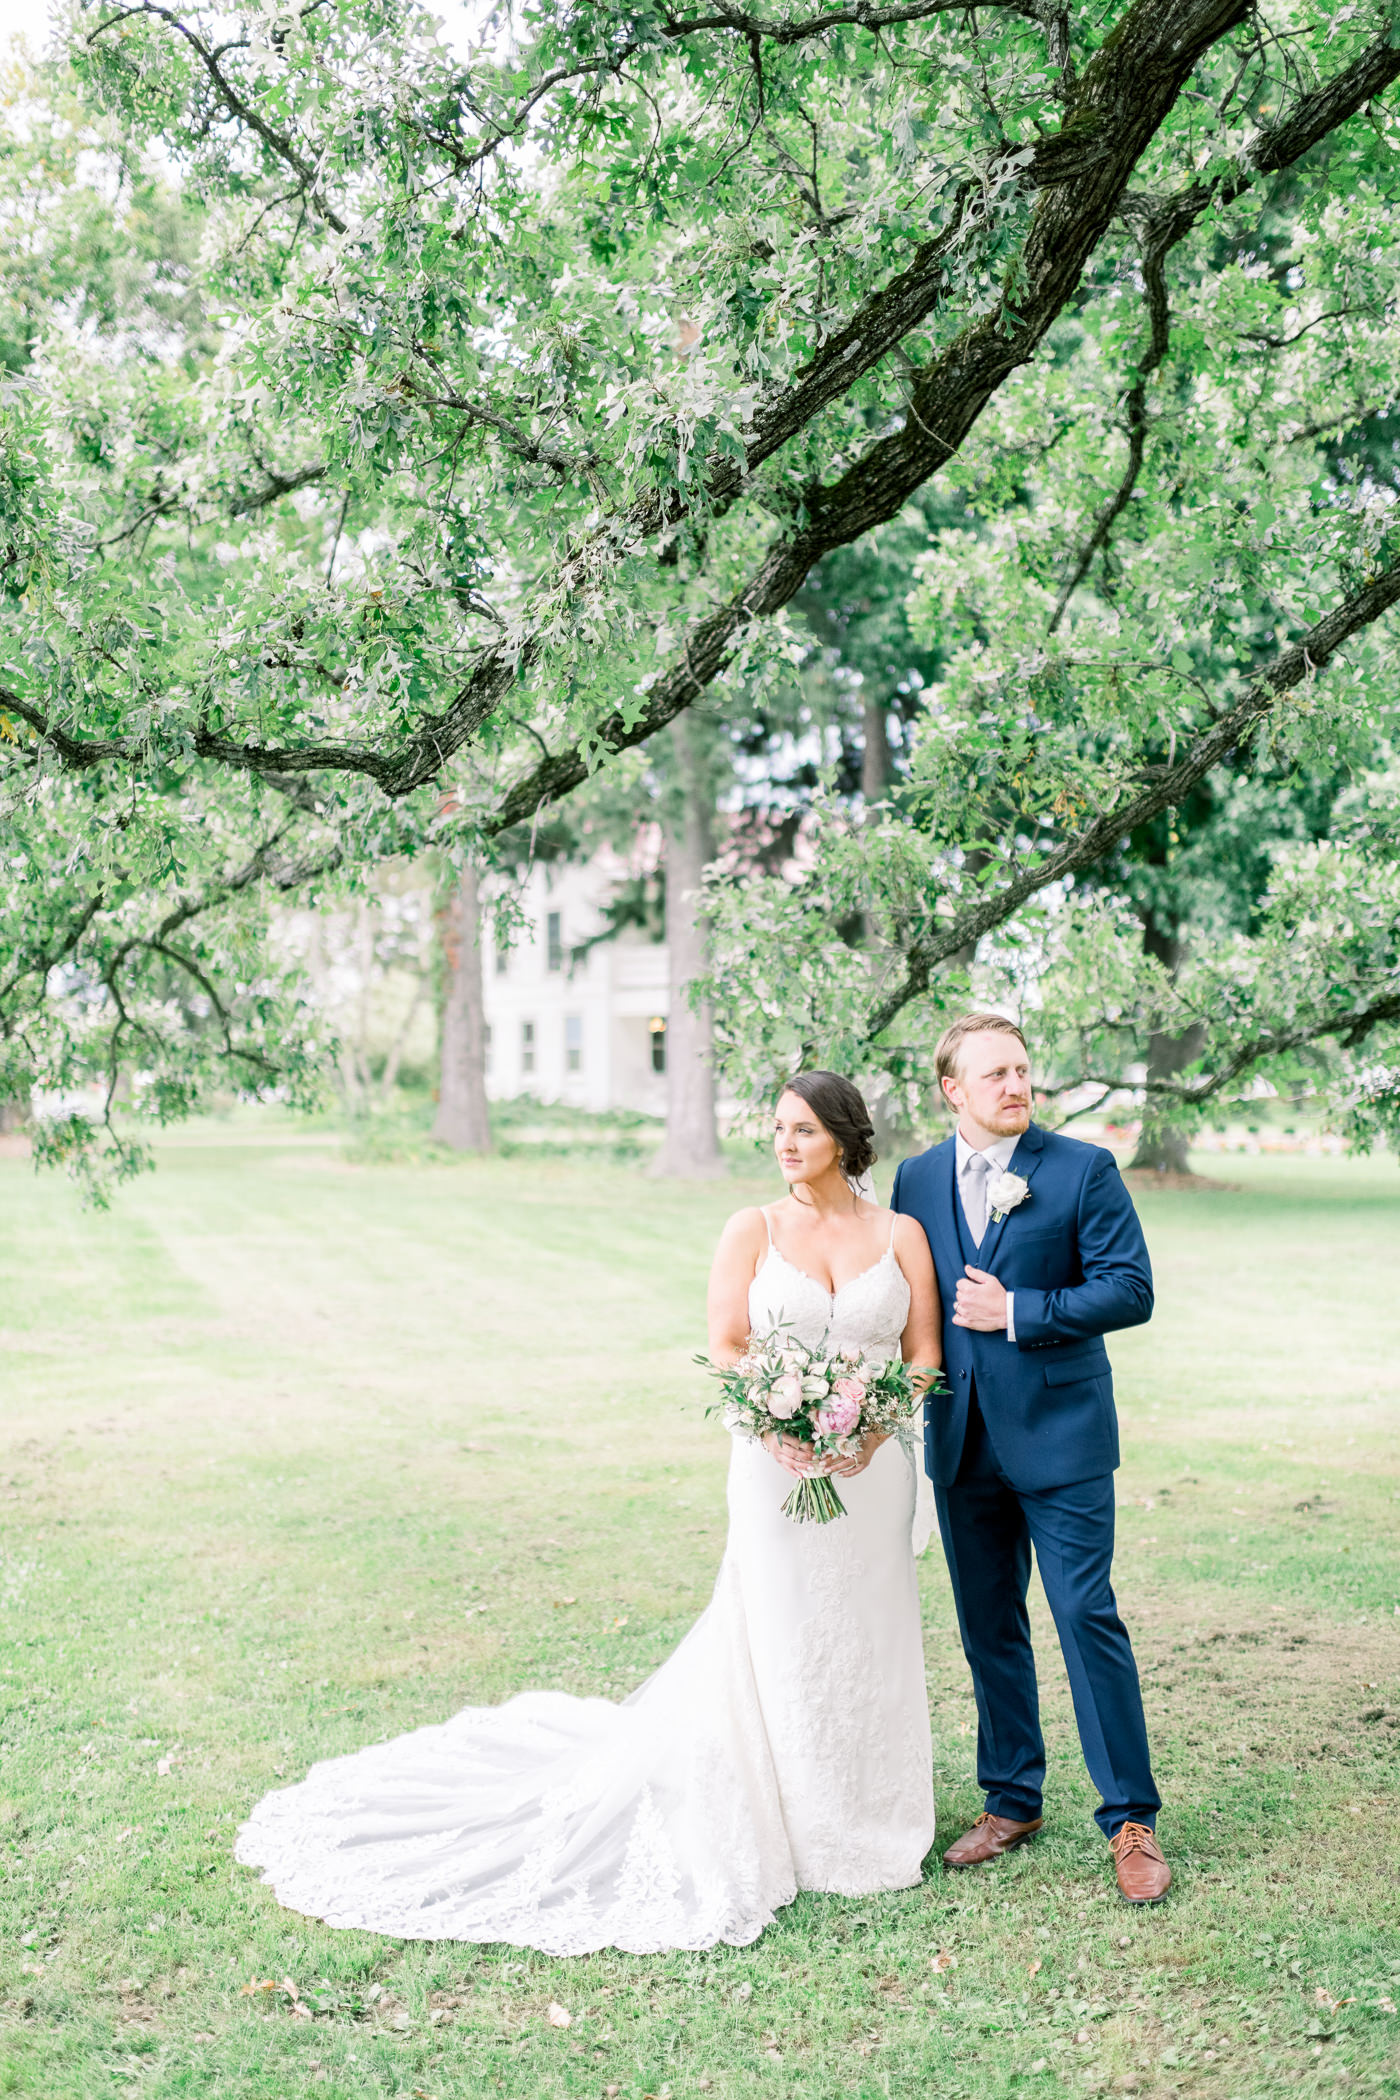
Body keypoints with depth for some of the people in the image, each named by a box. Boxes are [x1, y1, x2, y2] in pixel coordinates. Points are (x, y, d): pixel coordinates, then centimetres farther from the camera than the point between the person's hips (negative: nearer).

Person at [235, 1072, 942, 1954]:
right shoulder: (753, 1230, 1)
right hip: (780, 1464, -2)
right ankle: (781, 1823, 16)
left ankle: (858, 1819, 25)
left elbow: (925, 1355, 2)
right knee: (775, 1643, 2)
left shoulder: (903, 1235, 4)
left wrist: (872, 1423, -15)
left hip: (874, 1464, 2)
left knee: (865, 1640, 8)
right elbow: (724, 1348, -3)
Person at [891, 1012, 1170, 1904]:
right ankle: (1012, 1801, 27)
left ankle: (1132, 1819, 8)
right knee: (989, 1628, 13)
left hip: (1059, 1432, -4)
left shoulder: (1084, 1169, -5)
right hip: (962, 1439, 4)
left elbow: (1131, 1290, -11)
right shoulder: (918, 1179, 7)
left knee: (1088, 1618, -4)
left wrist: (1018, 1313, -15)